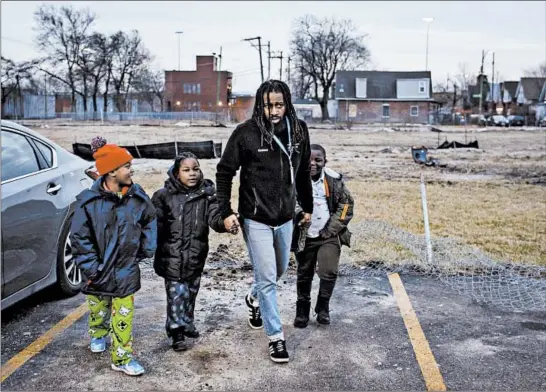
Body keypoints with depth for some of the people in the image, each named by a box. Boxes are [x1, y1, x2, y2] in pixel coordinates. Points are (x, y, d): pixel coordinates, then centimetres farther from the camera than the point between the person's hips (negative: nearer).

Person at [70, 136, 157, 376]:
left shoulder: (137, 197, -7)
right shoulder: (89, 201, -16)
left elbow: (150, 222, 10)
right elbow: (79, 237, -12)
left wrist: (146, 251, 6)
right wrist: (91, 268, -13)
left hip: (126, 269, 1)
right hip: (99, 270, -1)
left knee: (124, 314, 1)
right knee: (98, 307, 20)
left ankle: (122, 358, 12)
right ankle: (98, 335, 50)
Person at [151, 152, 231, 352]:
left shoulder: (206, 193, -3)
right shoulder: (165, 195, -8)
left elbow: (214, 217, -13)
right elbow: (155, 223, -6)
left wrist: (225, 222, -34)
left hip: (196, 256, 4)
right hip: (172, 255, -3)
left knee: (191, 292, 19)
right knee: (177, 293, -3)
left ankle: (187, 323, 38)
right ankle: (177, 332, 7)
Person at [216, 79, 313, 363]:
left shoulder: (298, 131, -2)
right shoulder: (246, 133, -13)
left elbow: (303, 172, 11)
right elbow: (224, 172, -6)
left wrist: (308, 207, 16)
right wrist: (225, 211, -12)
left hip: (285, 218, 5)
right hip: (256, 219, -5)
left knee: (279, 271, 22)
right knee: (266, 278, 0)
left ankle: (254, 299, 52)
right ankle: (276, 336, 16)